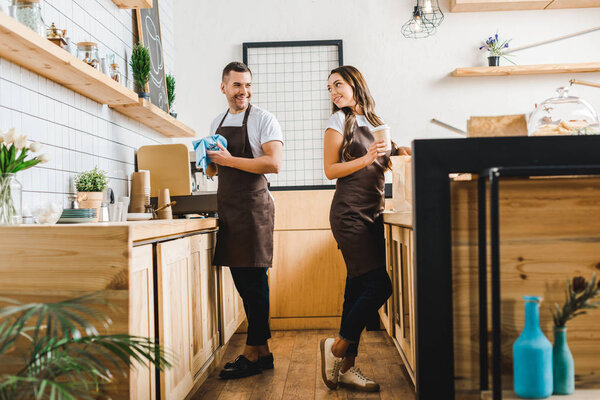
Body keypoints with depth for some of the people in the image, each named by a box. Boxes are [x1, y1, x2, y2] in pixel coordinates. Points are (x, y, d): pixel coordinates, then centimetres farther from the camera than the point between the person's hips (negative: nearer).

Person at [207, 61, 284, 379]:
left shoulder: (262, 119, -3)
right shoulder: (217, 123, 18)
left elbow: (273, 164, -16)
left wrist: (229, 160, -16)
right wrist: (210, 162, 2)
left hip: (253, 204, -7)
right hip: (227, 207, 7)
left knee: (254, 278, -5)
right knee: (241, 279, 9)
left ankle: (252, 354, 4)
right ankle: (262, 350, 19)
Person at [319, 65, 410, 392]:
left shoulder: (374, 122, 18)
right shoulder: (340, 121, 1)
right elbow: (331, 170, -5)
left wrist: (398, 154, 5)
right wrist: (367, 158, -15)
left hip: (373, 213, 6)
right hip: (350, 214, -6)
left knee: (359, 287, 4)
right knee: (378, 285, -12)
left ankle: (346, 365, 11)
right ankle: (338, 347, 5)